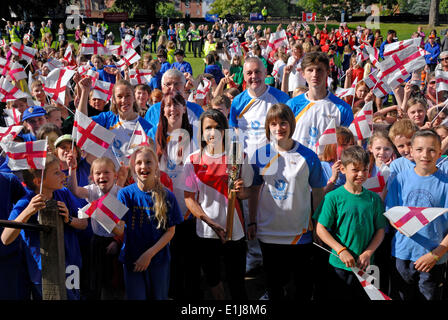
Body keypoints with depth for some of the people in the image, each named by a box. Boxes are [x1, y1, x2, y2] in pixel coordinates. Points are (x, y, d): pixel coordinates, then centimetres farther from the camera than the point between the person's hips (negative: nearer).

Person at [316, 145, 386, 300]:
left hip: (366, 265, 3)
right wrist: (341, 251, -16)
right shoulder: (333, 197, -8)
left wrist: (367, 253, -8)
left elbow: (380, 230, 5)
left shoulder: (374, 198, 3)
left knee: (366, 297, 12)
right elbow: (321, 229, -8)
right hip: (340, 265, -3)